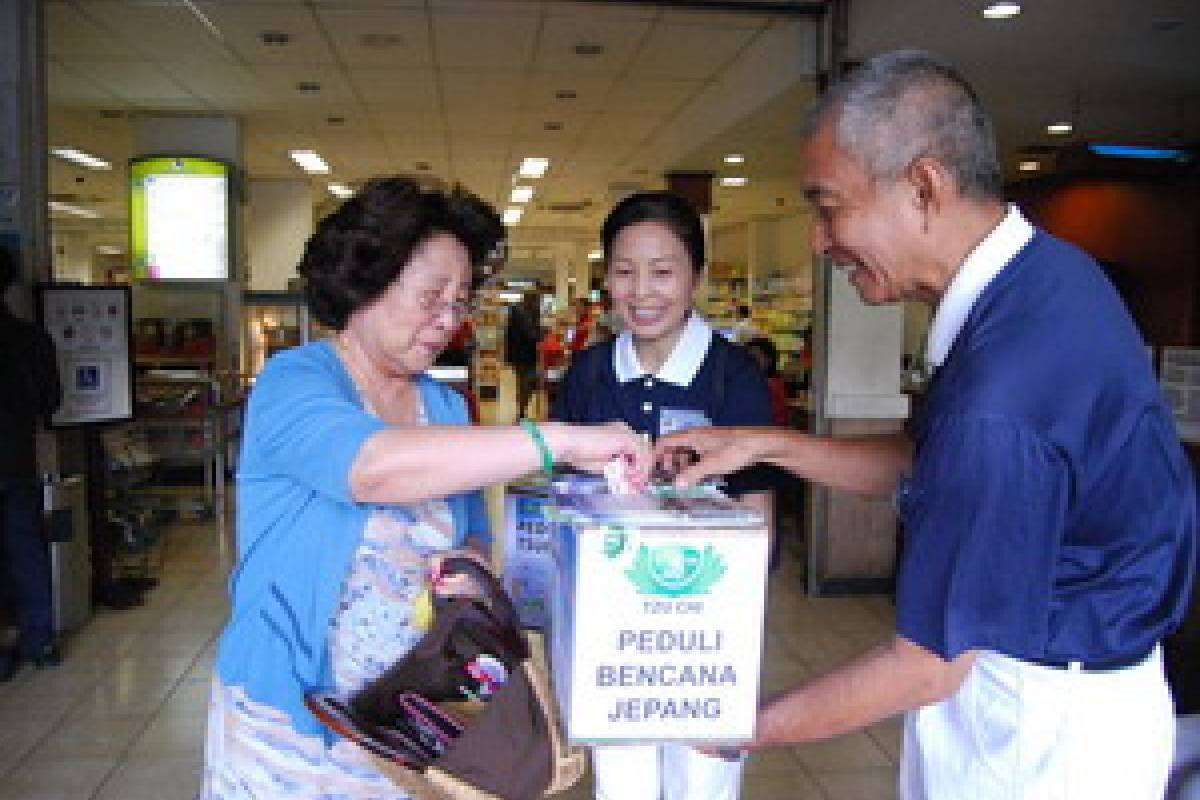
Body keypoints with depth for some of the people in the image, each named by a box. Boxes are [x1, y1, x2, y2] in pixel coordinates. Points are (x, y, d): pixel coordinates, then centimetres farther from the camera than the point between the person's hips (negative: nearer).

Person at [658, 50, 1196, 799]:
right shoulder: (1042, 270, -5)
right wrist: (771, 444, -2)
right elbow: (929, 464, 6)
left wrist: (746, 730, -11)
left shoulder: (1001, 397, -35)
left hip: (1043, 727, -8)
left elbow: (926, 668, -23)